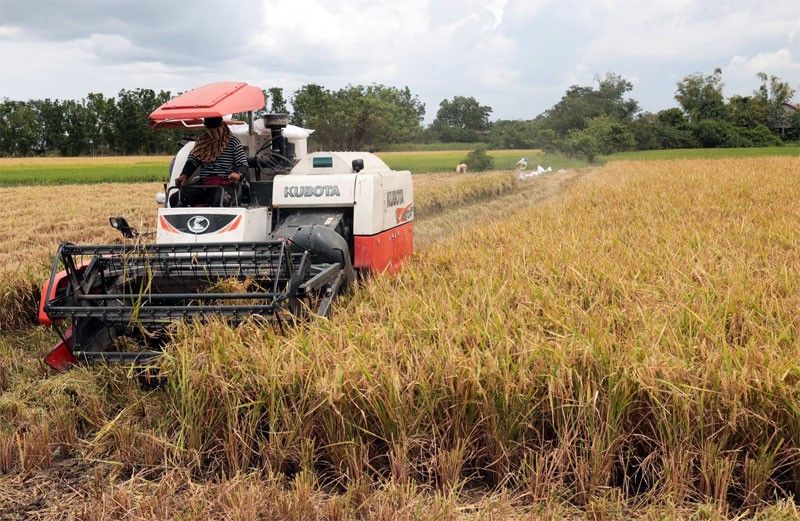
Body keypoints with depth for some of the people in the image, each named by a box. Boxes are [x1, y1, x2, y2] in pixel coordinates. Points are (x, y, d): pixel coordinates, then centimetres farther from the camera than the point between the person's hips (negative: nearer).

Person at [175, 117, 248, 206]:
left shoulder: (233, 142, 5)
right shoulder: (201, 141, 19)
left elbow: (243, 165, 0)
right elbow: (192, 161, 14)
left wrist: (238, 174, -24)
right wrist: (184, 175, -7)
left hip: (225, 184, -4)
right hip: (203, 183, 4)